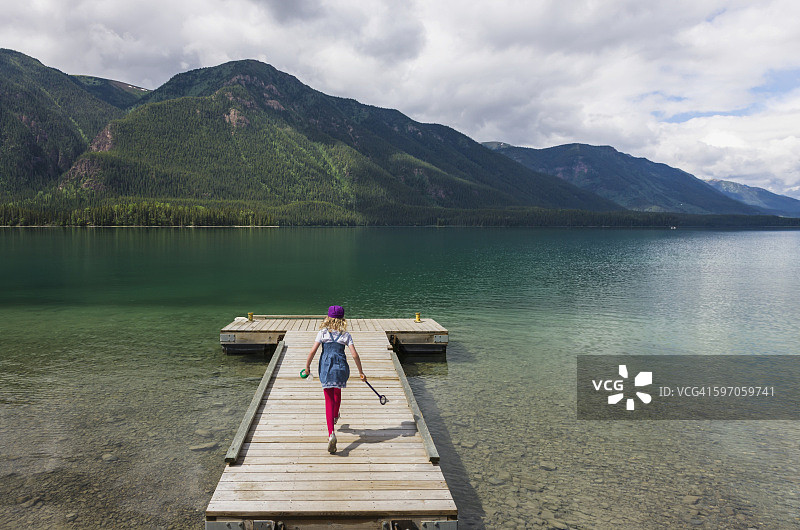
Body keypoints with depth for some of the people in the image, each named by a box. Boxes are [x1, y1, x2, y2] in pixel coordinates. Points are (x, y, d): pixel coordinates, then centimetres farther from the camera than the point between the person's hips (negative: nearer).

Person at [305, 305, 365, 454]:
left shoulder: (323, 333, 0)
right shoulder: (345, 335, 2)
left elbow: (313, 351, -5)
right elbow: (354, 354, -2)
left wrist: (307, 366, 9)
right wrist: (361, 372, 6)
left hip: (326, 367, -1)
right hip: (341, 367, 2)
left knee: (329, 400, 0)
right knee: (337, 393, 29)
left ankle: (331, 433, -16)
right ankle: (335, 417, 56)